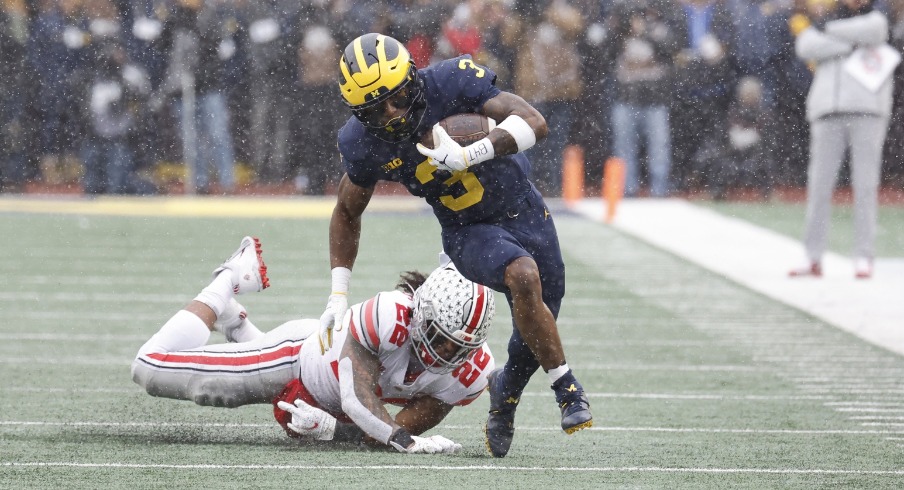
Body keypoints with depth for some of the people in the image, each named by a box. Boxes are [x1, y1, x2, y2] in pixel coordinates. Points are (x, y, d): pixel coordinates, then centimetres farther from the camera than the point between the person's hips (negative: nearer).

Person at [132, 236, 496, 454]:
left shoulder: (472, 371, -27)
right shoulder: (389, 315, -43)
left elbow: (400, 429, -23)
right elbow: (357, 400, -42)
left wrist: (330, 429, -36)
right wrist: (409, 441, -57)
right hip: (299, 353, -6)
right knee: (151, 369, -6)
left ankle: (230, 317, 48)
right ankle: (230, 281, 16)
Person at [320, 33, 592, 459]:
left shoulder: (452, 82, -26)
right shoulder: (363, 144, -16)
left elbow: (533, 123, -31)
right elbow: (347, 214, 3)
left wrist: (467, 156, -44)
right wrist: (338, 295, -1)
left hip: (524, 211, 1)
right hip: (468, 232, -1)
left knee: (534, 334, 6)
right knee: (523, 276, -32)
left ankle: (505, 392, 40)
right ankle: (567, 390, -18)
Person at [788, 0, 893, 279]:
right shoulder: (825, 23, 17)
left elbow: (871, 30, -11)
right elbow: (806, 47, -4)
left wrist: (822, 30, -2)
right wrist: (852, 43, -8)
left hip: (868, 112, -2)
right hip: (828, 115, 2)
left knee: (866, 187, -5)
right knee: (819, 186, -2)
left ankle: (864, 258, -4)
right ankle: (813, 259, 1)